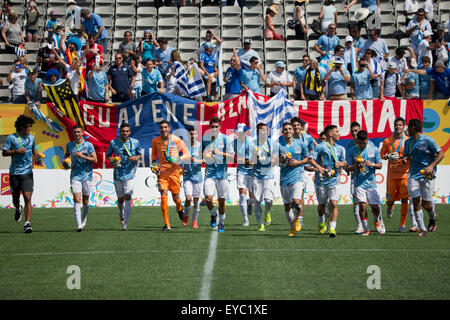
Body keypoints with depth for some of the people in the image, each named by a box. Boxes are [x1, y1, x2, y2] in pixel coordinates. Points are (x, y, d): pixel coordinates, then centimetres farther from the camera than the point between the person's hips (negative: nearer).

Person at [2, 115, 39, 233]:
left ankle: (27, 224, -15)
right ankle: (18, 209, 47)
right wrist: (17, 151, -16)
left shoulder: (31, 137, 9)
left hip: (27, 172, 1)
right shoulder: (11, 138, -3)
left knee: (27, 198, -13)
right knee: (15, 199, 11)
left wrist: (37, 156, 4)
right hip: (14, 173, -1)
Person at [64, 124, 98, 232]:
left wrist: (82, 156, -16)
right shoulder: (69, 145, 7)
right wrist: (66, 162, 5)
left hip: (87, 175, 0)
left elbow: (95, 160, -6)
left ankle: (83, 221, 31)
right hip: (75, 176, 0)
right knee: (77, 200, -14)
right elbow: (66, 155, 26)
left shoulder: (88, 145, -2)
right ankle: (79, 225, -19)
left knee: (85, 201, 8)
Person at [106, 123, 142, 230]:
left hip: (130, 174, -1)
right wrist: (112, 161, -8)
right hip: (118, 174, 1)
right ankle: (121, 213, 41)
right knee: (120, 199, 9)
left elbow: (140, 154, 14)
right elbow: (108, 155, 12)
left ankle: (125, 223, -14)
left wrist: (136, 158, -9)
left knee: (127, 197, -14)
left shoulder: (135, 142, 1)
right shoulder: (113, 143, 1)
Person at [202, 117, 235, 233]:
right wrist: (205, 156, -5)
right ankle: (213, 214, 17)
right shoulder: (205, 138, 4)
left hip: (222, 173, -1)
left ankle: (221, 222, 26)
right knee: (208, 199, -13)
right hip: (209, 172, 1)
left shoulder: (225, 139, -2)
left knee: (222, 200, 5)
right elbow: (201, 153, 17)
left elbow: (231, 156, -3)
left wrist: (221, 153, -19)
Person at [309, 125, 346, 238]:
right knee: (322, 204, 10)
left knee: (333, 203, -12)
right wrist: (319, 168, -24)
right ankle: (321, 222, 38)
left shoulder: (340, 149, 14)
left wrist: (340, 164, -4)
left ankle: (332, 228, -12)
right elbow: (311, 159, -10)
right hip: (321, 180, -2)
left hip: (334, 180, 2)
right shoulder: (321, 146, -3)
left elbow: (344, 162, 19)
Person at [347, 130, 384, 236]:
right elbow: (348, 167, 6)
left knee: (374, 206, 3)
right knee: (362, 205, -10)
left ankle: (377, 221, 35)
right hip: (359, 183, 0)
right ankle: (366, 229, 2)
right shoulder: (352, 151, 1)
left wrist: (372, 164, -14)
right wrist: (355, 166, -16)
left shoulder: (374, 149, 2)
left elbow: (380, 165, 7)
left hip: (371, 182, 1)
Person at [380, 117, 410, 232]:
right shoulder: (388, 141, 6)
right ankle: (390, 207, 43)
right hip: (391, 174, 2)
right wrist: (388, 156, -6)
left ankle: (403, 224, 1)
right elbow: (381, 153, 15)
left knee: (404, 199, -7)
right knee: (390, 198, 5)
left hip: (404, 174, -2)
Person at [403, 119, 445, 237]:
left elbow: (441, 154, -7)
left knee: (426, 204, -2)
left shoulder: (428, 140, -8)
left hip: (427, 175, -4)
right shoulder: (408, 142, 8)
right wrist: (405, 158, -2)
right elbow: (405, 155, 23)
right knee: (416, 202, -9)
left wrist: (431, 166, -20)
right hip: (413, 176, 4)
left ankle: (433, 217, 32)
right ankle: (422, 229, -1)